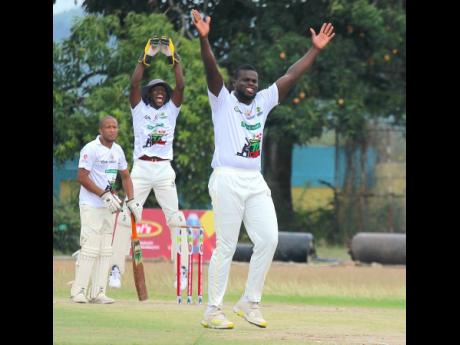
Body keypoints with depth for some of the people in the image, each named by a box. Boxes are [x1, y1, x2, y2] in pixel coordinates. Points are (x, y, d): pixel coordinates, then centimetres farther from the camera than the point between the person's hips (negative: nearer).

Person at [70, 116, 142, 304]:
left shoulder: (117, 150, 12)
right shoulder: (91, 149, -11)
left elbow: (125, 176, 21)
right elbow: (82, 177, -16)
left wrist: (131, 201, 10)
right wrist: (104, 195, -20)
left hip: (109, 205, 8)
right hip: (91, 205, -8)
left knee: (106, 250, 4)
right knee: (90, 248, -12)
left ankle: (98, 292, 6)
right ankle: (78, 291, -8)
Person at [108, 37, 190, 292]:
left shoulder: (171, 110, 14)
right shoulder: (139, 109, 11)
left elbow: (180, 86, 1)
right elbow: (134, 84, -3)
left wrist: (174, 59, -4)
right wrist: (146, 59, -6)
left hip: (165, 170, 1)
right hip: (141, 169, -1)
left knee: (175, 218, -6)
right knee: (126, 217, -8)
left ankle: (182, 270, -6)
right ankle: (116, 269, -8)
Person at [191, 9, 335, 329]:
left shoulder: (263, 101, 17)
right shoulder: (222, 100, 3)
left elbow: (291, 77, 14)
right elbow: (212, 71, -12)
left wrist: (316, 49, 8)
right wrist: (204, 39, -28)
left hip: (256, 182, 6)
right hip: (227, 180, -6)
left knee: (269, 239, -3)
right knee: (226, 247, -6)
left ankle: (249, 302, 9)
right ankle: (213, 311, -2)